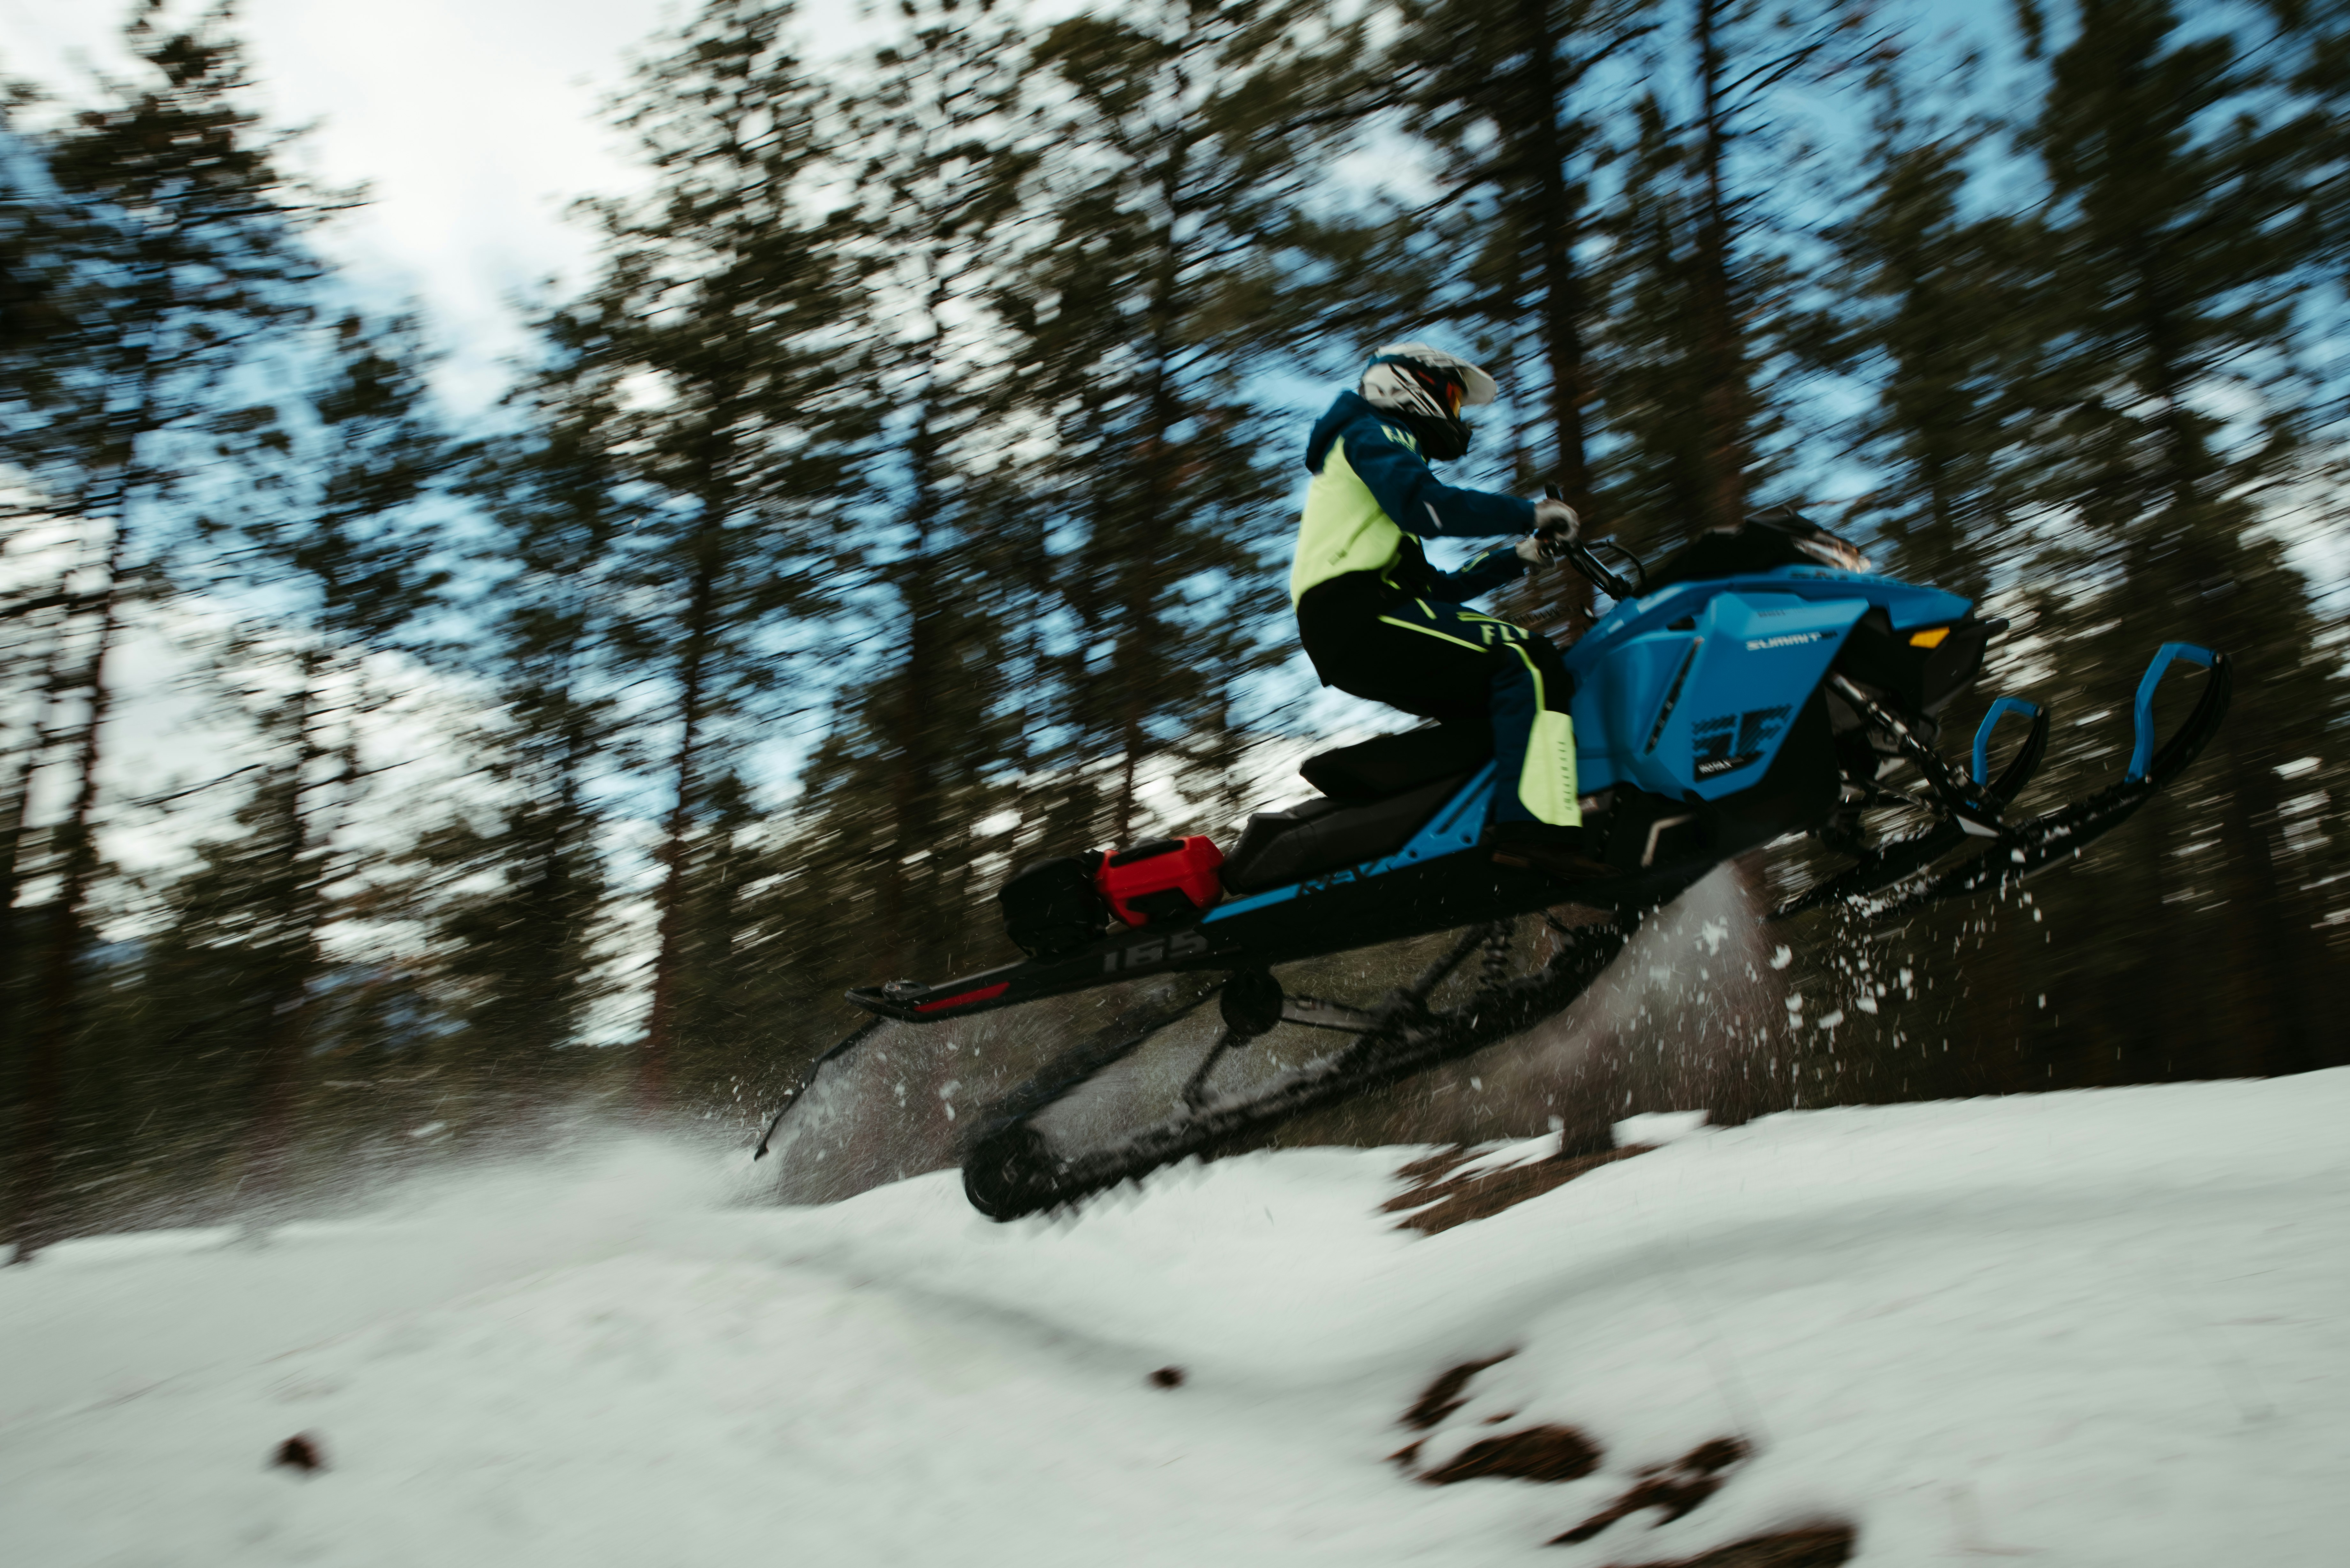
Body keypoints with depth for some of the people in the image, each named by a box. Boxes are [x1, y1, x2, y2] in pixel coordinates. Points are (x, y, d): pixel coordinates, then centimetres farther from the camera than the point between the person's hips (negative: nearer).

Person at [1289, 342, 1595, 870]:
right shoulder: (1372, 433, 8)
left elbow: (1437, 588, 32)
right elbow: (1423, 504, -15)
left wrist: (1516, 557, 24)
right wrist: (1530, 513, -10)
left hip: (1344, 639, 10)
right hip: (1357, 614, -10)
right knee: (1528, 662, -21)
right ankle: (1534, 824, -38)